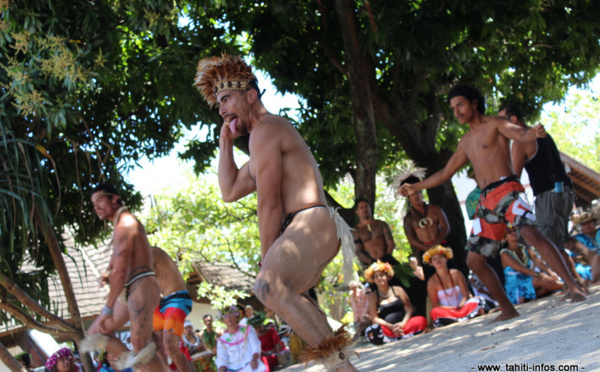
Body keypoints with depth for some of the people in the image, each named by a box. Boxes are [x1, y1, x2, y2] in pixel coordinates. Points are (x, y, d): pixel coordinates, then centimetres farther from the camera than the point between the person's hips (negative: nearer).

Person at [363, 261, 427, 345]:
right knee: (372, 330, -34)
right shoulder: (373, 296, 14)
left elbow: (409, 309, 7)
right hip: (387, 328, -1)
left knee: (421, 320, -27)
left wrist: (403, 323, -14)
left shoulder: (398, 290, 16)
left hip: (403, 324, 2)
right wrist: (391, 326, -13)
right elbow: (374, 318, 4)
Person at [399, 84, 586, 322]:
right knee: (474, 260, 4)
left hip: (507, 190, -7)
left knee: (531, 233, -29)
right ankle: (508, 310, 12)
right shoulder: (465, 142, 22)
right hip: (486, 201, 7)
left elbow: (521, 134, -17)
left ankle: (573, 287, -27)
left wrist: (533, 133, -41)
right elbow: (446, 173, 31)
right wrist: (416, 187, 33)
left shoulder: (495, 124, 3)